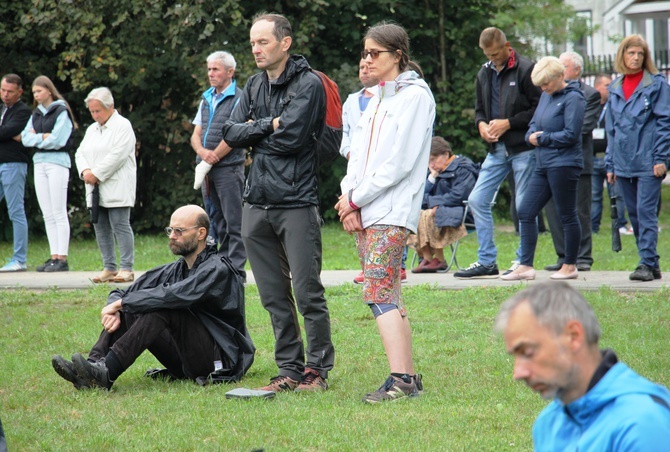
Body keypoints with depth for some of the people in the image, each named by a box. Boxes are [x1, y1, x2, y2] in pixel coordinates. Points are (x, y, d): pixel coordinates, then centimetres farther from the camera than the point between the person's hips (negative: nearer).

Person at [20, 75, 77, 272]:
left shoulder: (61, 112, -4)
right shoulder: (36, 114, 16)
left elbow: (57, 140, -14)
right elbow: (25, 138, 6)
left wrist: (35, 138, -2)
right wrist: (43, 137, -9)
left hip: (57, 162, -7)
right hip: (39, 163, 7)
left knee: (59, 213, -7)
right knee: (48, 215, 6)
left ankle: (62, 258, -7)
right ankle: (54, 257, 8)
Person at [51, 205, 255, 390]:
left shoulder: (217, 269, -11)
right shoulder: (175, 269, 13)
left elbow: (174, 296, -28)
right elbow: (121, 294, 8)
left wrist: (120, 304, -21)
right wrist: (114, 309, -17)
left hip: (220, 358, -7)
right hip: (185, 364, 7)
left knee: (160, 308, -27)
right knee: (126, 311, -6)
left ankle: (106, 373, -39)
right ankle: (95, 363, -29)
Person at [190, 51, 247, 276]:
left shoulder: (238, 98, -5)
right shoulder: (207, 99, 18)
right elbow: (196, 135, 14)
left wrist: (211, 160, -11)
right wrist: (202, 152, -8)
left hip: (229, 167, -7)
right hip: (207, 171, 8)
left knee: (234, 223, -7)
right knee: (217, 222, 11)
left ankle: (236, 269, -8)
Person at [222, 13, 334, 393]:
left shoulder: (308, 84, -6)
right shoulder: (254, 87, 15)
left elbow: (290, 138, -16)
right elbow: (231, 133, 5)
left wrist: (253, 133, -1)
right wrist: (269, 126, -7)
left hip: (296, 204, -7)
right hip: (256, 205, 7)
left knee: (307, 293, -5)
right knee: (275, 296, 9)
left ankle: (318, 370, 4)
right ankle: (290, 370, 16)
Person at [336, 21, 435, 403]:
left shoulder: (415, 96, -7)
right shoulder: (378, 97, 19)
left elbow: (399, 163, -13)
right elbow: (360, 151, 16)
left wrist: (357, 198, -9)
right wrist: (349, 195, -1)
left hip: (393, 210, -9)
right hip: (365, 211, 9)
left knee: (379, 293, -17)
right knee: (390, 297, 7)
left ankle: (401, 380, -19)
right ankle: (410, 378, 9)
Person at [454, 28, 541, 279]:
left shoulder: (526, 70, -8)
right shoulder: (485, 74, 13)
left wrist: (508, 123, -15)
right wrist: (481, 124, 0)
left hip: (523, 148, -7)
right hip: (496, 148, 7)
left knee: (525, 207, -1)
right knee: (477, 201, 3)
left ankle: (523, 262, 8)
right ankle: (486, 262, 10)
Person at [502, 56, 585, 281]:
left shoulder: (573, 98, -10)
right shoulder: (546, 96, 15)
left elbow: (571, 135, -16)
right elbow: (533, 125, 21)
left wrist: (541, 138, -8)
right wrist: (531, 136, -2)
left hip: (564, 164, -9)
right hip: (543, 165, 9)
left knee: (567, 216, 1)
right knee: (525, 213, 4)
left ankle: (570, 266, 11)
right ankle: (525, 266, 6)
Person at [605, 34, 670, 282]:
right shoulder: (616, 89, 14)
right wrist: (610, 164, 12)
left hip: (648, 162, -6)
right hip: (623, 163, 6)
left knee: (646, 212, -10)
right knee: (634, 215, 8)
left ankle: (648, 263, -10)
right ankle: (650, 263, 16)